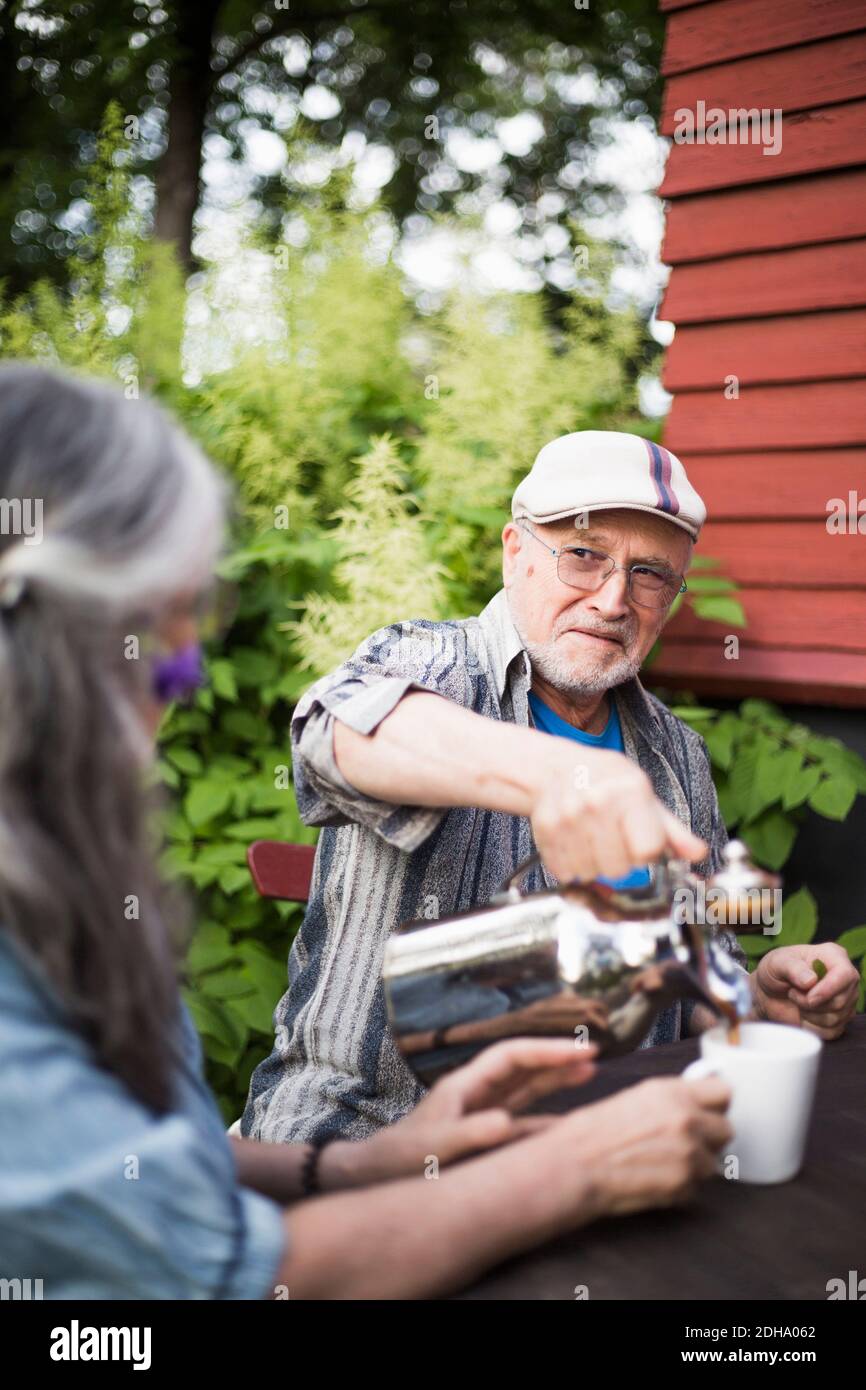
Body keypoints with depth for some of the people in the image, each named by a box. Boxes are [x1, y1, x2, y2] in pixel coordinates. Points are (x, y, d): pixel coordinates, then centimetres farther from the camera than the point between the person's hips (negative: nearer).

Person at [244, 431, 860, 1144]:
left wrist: (761, 999, -5)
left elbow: (698, 988, 18)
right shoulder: (427, 661, -5)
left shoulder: (680, 759, 12)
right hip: (359, 1131, -6)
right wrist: (549, 771, -51)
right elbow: (353, 722, -32)